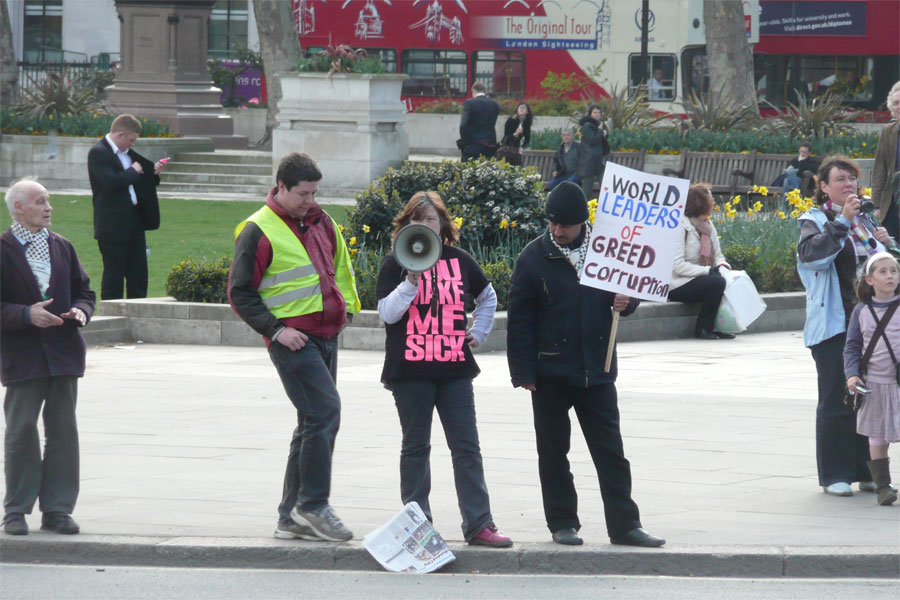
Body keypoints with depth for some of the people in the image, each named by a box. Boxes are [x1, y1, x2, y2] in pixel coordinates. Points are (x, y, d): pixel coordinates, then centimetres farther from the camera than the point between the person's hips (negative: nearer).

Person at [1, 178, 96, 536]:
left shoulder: (62, 247, 13)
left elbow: (83, 289, 19)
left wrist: (81, 311, -2)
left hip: (63, 355, 5)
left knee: (63, 431, 5)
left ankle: (57, 509, 10)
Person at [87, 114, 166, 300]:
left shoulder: (127, 152, 14)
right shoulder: (98, 153, -12)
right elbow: (111, 181, -26)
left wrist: (154, 172, 5)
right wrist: (133, 172, -13)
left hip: (134, 221, 8)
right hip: (113, 227, -8)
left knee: (138, 274, 10)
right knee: (114, 273, -3)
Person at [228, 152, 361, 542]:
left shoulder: (320, 223, 14)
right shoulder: (258, 231, -8)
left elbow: (340, 266, 30)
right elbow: (240, 293, -7)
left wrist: (345, 305, 15)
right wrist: (274, 329, -14)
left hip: (326, 335, 8)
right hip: (292, 339, -8)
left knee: (315, 422, 9)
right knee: (325, 411, -18)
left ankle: (292, 517, 14)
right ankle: (312, 505, -10)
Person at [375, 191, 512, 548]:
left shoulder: (459, 261, 10)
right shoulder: (395, 264, 1)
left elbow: (488, 297, 28)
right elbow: (387, 312, -8)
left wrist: (478, 332, 17)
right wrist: (411, 281, -19)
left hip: (454, 369, 3)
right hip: (410, 370, -2)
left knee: (467, 447, -1)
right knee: (415, 447, 5)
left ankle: (479, 524, 0)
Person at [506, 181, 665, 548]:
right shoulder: (534, 258, -4)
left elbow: (626, 291, 17)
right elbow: (519, 319, -3)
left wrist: (625, 302, -9)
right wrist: (523, 371, -8)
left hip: (596, 370, 2)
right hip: (550, 372, -2)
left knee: (611, 451, 3)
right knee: (553, 451, 6)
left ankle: (624, 525, 7)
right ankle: (562, 523, 16)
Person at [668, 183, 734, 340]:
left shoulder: (708, 226, 12)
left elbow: (717, 255, 17)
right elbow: (677, 265, -22)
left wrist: (722, 265, -8)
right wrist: (708, 271, -26)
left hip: (698, 280, 8)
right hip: (676, 287, -8)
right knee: (717, 282, -28)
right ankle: (703, 329, -15)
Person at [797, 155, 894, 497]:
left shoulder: (865, 221, 17)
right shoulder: (816, 220, -2)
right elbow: (811, 253, -23)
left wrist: (883, 243, 5)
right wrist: (842, 221, -24)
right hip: (834, 324, -6)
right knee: (837, 401, -4)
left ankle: (866, 471, 14)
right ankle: (834, 475, 2)